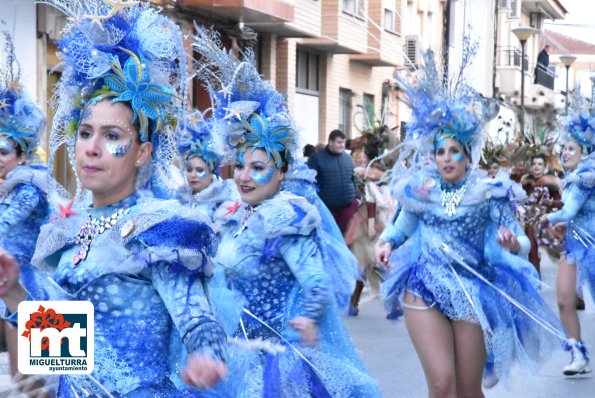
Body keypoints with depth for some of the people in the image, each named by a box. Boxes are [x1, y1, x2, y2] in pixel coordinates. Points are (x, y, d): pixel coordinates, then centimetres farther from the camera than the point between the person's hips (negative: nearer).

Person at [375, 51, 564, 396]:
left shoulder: (489, 193, -4)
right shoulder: (420, 190, 2)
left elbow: (521, 241, -6)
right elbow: (404, 225, 20)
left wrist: (512, 244, -29)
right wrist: (388, 242, 0)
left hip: (471, 290, 0)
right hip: (425, 289, 0)